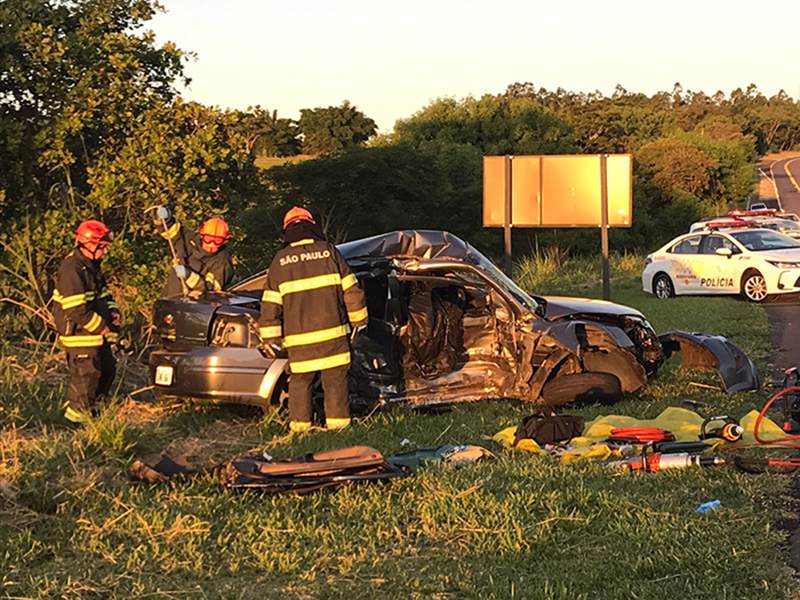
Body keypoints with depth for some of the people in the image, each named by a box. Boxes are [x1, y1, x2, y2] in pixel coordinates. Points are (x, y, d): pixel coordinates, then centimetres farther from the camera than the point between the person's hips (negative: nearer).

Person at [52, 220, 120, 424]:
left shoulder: (92, 265, 11)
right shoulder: (71, 269, -21)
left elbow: (103, 292, 26)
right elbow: (76, 310, -25)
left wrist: (112, 311, 6)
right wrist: (101, 326, -17)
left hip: (97, 333, 10)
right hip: (79, 332, -10)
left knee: (107, 369, 13)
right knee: (87, 373, -7)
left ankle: (88, 405, 28)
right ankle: (76, 412, 9)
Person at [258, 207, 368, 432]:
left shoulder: (280, 260, 3)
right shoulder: (329, 251, 2)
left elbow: (270, 305, 2)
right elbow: (351, 292, 4)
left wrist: (270, 338, 9)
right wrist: (358, 321, 15)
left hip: (299, 339, 0)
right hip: (332, 333, 0)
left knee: (299, 380, 11)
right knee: (335, 379, 6)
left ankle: (299, 423, 10)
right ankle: (337, 422, 6)